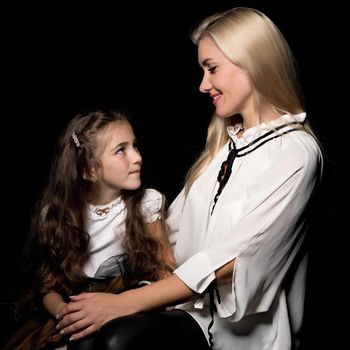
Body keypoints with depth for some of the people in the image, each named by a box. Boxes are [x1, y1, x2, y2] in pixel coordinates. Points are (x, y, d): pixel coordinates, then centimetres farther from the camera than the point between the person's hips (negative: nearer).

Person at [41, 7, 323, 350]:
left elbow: (233, 258, -19)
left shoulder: (294, 151, -11)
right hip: (189, 303, 6)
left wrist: (126, 302, -21)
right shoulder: (225, 140, 14)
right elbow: (175, 225, 13)